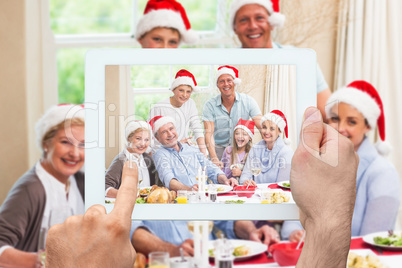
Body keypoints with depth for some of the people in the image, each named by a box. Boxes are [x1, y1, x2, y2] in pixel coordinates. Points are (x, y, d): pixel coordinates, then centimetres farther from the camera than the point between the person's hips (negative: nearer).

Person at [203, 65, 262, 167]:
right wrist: (214, 159, -30)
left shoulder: (248, 101, -2)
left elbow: (262, 126, -9)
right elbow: (209, 133, -15)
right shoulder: (210, 105, -5)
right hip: (219, 148, 0)